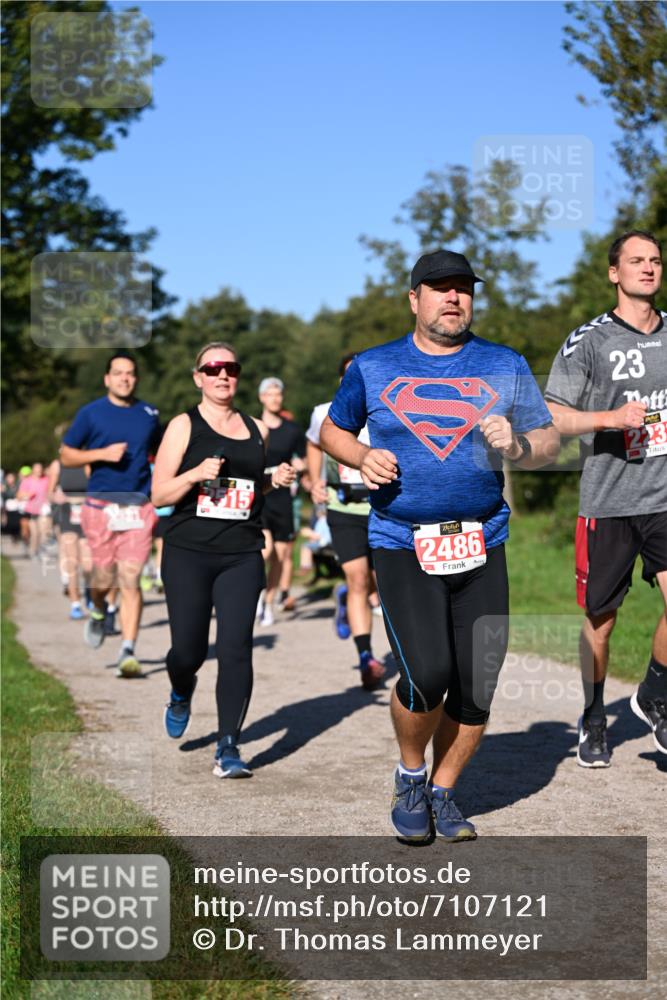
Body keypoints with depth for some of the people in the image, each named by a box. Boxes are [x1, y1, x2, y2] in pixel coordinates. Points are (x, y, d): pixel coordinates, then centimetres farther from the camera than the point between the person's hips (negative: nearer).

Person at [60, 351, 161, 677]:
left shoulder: (149, 414, 10)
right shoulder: (90, 413, 3)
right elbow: (66, 456, 4)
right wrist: (102, 454, -10)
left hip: (138, 507, 1)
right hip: (101, 507, -1)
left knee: (130, 579, -8)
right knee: (104, 579, 3)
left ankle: (128, 651, -7)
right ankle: (98, 612, 38)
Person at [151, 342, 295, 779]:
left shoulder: (257, 430, 12)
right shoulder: (184, 426, 1)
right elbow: (159, 495, -2)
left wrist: (275, 480, 6)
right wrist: (196, 473, -18)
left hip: (242, 557, 2)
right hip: (188, 553, -2)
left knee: (236, 649, -9)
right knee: (189, 650, 1)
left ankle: (228, 748, -3)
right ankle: (182, 694, 38)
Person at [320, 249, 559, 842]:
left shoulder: (506, 367, 9)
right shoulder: (373, 368, 7)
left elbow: (548, 444, 11)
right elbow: (332, 430, 19)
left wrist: (516, 446, -12)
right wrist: (364, 458, -2)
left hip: (482, 548, 2)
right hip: (402, 545, -2)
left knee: (476, 687, 0)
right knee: (427, 675, -17)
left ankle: (442, 793, 24)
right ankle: (410, 777, 13)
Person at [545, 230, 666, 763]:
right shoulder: (587, 341, -1)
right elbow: (551, 417, -3)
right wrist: (611, 418, -15)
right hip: (608, 501, -2)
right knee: (601, 618, 8)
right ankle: (594, 722, 27)